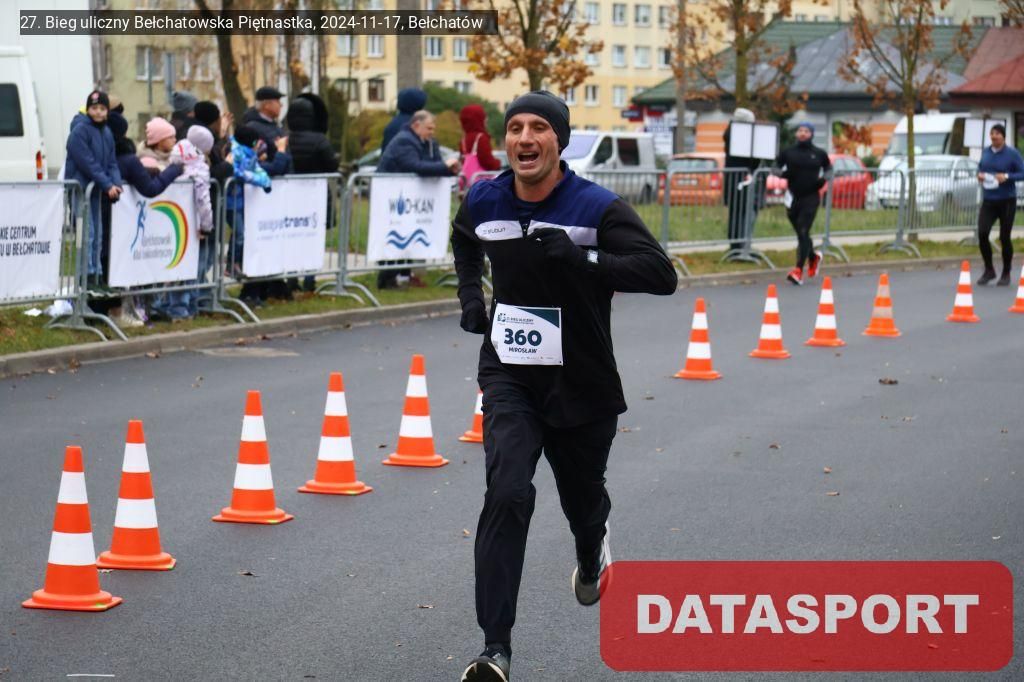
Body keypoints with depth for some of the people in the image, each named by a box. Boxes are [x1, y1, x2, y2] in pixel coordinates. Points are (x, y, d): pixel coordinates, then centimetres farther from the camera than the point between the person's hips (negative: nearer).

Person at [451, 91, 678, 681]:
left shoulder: (598, 207, -15)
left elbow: (661, 274, -25)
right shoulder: (483, 202, -2)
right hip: (509, 377, 1)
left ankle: (593, 556, 59)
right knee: (507, 495, -19)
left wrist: (581, 260, -34)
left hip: (581, 383, -1)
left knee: (582, 496, 18)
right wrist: (470, 295, 9)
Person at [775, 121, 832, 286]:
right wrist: (784, 173, -9)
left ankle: (799, 271, -17)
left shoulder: (819, 154, 4)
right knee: (801, 234, 12)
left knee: (803, 233, -13)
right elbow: (777, 166, 13)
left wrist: (823, 179, -4)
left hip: (810, 198, -3)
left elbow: (828, 169, 17)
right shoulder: (788, 152, 5)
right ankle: (813, 257, 42)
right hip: (793, 197, 3)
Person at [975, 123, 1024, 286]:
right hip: (988, 201, 3)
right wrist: (980, 174, -3)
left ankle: (1006, 274, 18)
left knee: (1004, 237, 1)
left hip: (1006, 201, -3)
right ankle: (989, 270, 5)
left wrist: (1007, 177, -22)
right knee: (982, 233, -12)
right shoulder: (986, 152, 6)